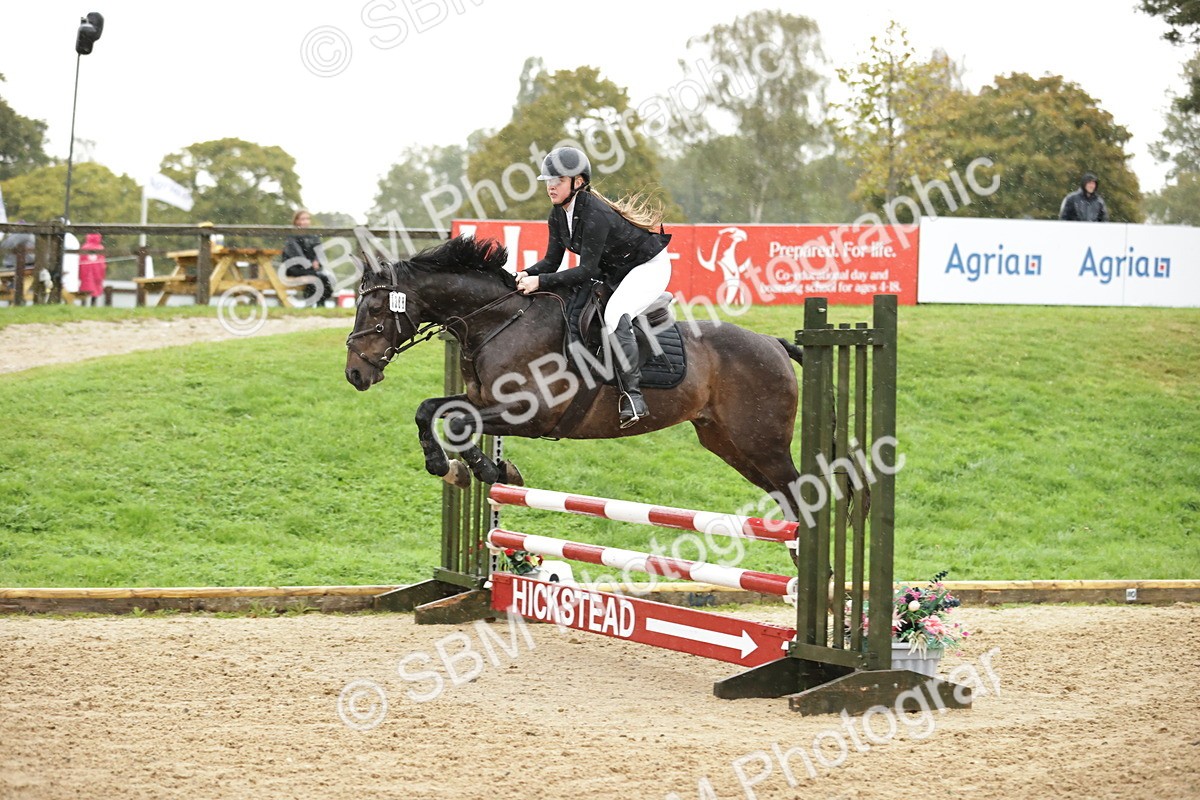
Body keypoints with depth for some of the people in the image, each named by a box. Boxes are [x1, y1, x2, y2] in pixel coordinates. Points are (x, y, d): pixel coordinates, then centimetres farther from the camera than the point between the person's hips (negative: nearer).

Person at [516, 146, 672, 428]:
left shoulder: (594, 215, -31)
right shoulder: (558, 216, -4)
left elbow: (587, 270, -32)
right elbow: (552, 261, -1)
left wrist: (541, 281, -37)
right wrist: (527, 275, -21)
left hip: (649, 267, -10)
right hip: (613, 273, 10)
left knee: (614, 315, -34)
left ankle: (633, 395, -34)